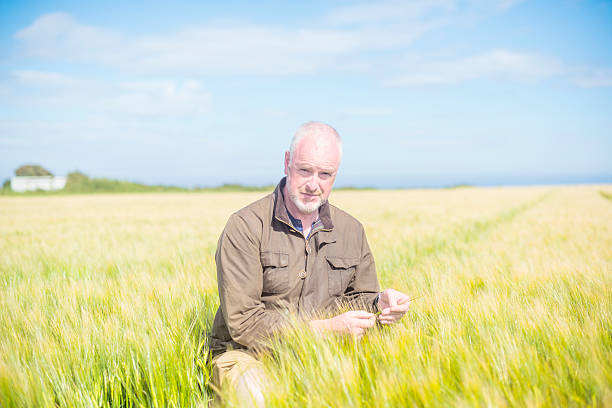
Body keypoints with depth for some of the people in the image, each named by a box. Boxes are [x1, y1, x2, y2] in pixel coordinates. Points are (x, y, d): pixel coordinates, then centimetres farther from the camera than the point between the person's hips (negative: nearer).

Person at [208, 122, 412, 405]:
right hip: (247, 355, -4)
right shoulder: (245, 227, -11)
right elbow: (243, 323, -16)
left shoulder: (351, 230, 8)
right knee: (262, 398, -36)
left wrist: (378, 302, -7)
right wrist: (327, 328, -20)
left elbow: (357, 297, 18)